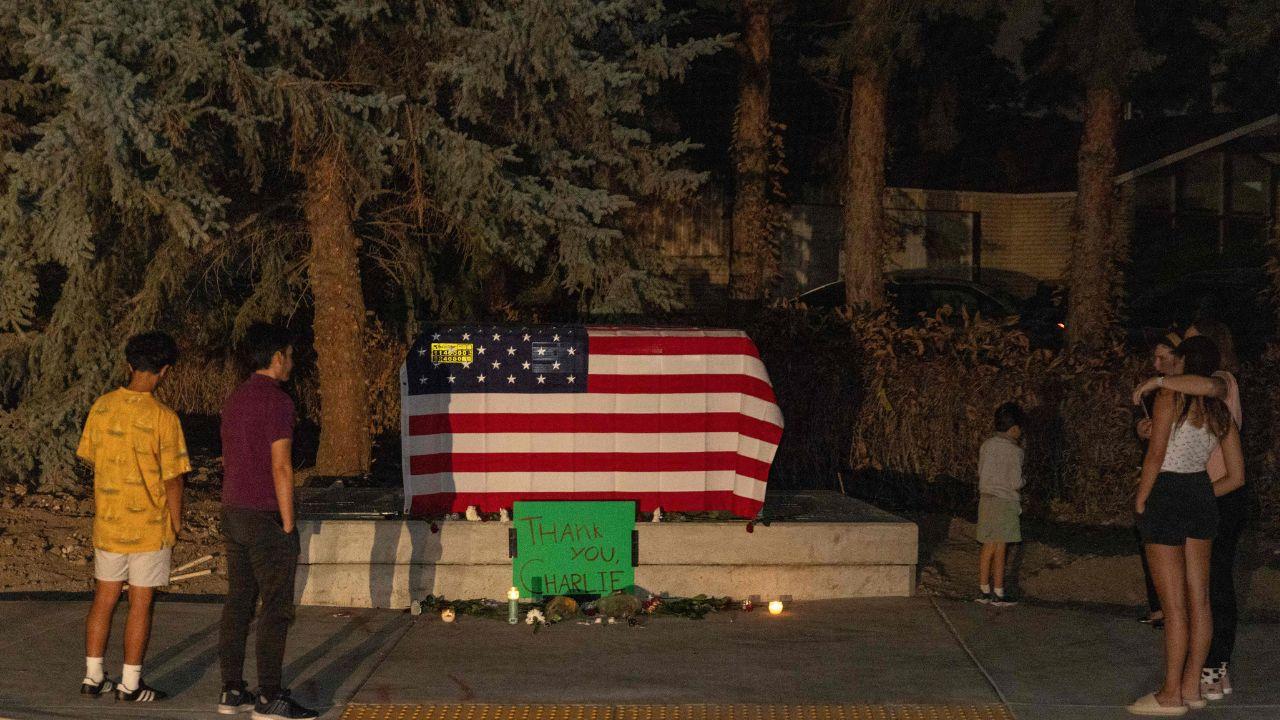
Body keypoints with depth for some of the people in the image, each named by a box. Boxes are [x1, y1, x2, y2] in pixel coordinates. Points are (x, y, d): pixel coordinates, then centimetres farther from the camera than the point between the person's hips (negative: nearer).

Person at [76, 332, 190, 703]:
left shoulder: (101, 407, -2)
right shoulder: (162, 417, -17)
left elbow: (90, 459, 8)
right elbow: (173, 478, -14)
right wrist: (176, 525, 0)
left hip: (107, 523, 5)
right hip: (149, 526, -5)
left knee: (104, 599, 15)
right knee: (141, 604, 4)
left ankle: (93, 676, 21)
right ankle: (131, 685, 9)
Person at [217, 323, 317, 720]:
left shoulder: (234, 400, 13)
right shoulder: (276, 400, -14)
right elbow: (280, 466, -18)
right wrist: (288, 523, -14)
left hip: (233, 513, 9)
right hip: (266, 516, -9)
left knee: (238, 603, 11)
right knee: (276, 608, -4)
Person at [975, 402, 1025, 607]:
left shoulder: (986, 446, 6)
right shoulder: (1013, 451, -13)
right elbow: (1016, 483, -14)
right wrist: (1022, 480, 10)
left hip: (986, 499, 6)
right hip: (1004, 502, -6)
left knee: (988, 547, 12)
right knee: (1000, 549, -1)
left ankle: (984, 590, 15)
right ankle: (998, 594, 3)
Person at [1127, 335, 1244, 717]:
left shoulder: (1170, 396, -9)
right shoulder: (1220, 410, 10)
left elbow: (1155, 454, -15)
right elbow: (1237, 476, 11)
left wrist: (1140, 501, -6)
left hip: (1166, 497, -7)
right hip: (1202, 496, 7)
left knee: (1174, 604, -5)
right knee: (1199, 599, 9)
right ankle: (1192, 686, 15)